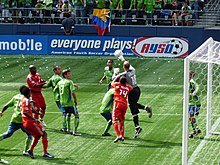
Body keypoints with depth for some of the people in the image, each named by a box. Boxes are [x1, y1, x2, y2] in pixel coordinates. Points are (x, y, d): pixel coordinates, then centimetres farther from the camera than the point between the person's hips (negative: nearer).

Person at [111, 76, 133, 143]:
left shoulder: (117, 84, 2)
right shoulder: (128, 87, 9)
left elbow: (112, 82, 24)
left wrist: (117, 77, 36)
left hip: (117, 103, -5)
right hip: (125, 104, 5)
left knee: (115, 121, -9)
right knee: (121, 121, 20)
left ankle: (119, 135, -26)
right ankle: (122, 136, 23)